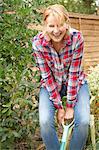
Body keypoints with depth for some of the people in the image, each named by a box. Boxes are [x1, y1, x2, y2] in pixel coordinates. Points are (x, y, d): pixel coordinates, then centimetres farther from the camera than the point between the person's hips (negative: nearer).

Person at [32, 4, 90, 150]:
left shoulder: (77, 38, -25)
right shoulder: (38, 43, -22)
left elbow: (74, 73, -20)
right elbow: (47, 76, -17)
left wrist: (70, 106, -17)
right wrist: (59, 106, -16)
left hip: (76, 82, 0)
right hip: (51, 85, 0)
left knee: (83, 121, -21)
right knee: (45, 121, -23)